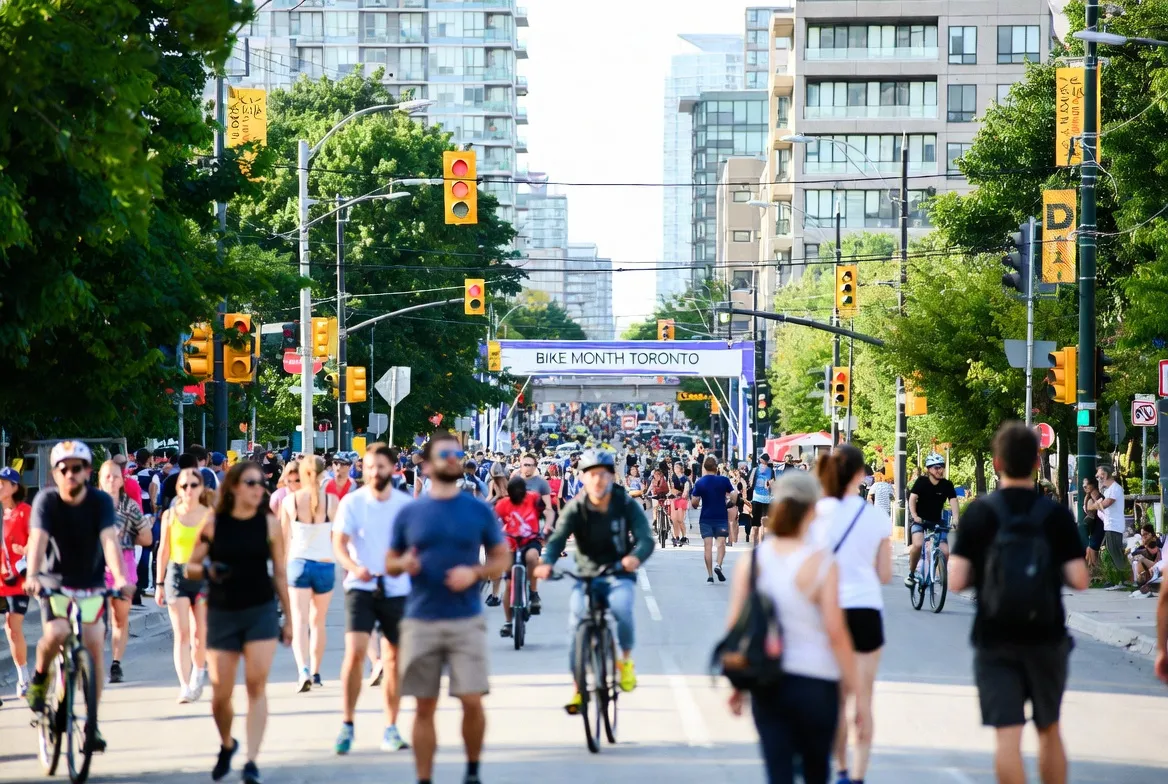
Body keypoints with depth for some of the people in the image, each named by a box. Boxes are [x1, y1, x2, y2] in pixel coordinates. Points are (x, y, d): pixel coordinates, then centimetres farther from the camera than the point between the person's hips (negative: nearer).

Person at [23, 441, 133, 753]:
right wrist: (32, 576, -45)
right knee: (56, 634, -27)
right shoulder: (46, 501, -14)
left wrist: (120, 578, -42)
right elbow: (38, 539, -27)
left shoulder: (100, 502, -12)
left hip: (92, 585, 1)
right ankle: (40, 676, 5)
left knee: (94, 648, -8)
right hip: (54, 583, -1)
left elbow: (109, 539, -25)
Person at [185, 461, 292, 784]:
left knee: (256, 684, -12)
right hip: (222, 613, 1)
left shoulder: (269, 524, -1)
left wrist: (288, 619, 7)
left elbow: (279, 574, 5)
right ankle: (227, 745, 34)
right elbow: (190, 568, 5)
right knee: (220, 693, 4)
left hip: (261, 611, -1)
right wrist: (207, 570, -18)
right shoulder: (213, 525, -2)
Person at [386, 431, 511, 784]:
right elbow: (390, 563, 13)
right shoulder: (409, 513, 7)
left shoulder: (479, 511, 4)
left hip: (466, 620, -1)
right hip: (420, 622, 1)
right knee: (425, 706, 3)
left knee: (472, 700, -8)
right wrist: (403, 564, -10)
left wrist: (474, 573, -11)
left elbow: (502, 559, 8)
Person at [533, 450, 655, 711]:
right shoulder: (576, 508, -6)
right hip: (587, 575, 1)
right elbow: (558, 537, -20)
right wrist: (547, 562, -42)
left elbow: (646, 538, -17)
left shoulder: (626, 505, -6)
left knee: (621, 608, -32)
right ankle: (579, 688, -4)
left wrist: (636, 556, -41)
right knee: (576, 620, -19)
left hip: (619, 575, -1)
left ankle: (626, 660, -3)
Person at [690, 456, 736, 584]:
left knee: (707, 545, 0)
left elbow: (694, 503, -5)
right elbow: (734, 496, -5)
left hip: (705, 519, 0)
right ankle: (718, 565, -21)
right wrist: (730, 504, 13)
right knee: (721, 542, 5)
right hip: (721, 517, 0)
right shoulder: (724, 480, -4)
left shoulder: (699, 483, -3)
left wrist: (695, 504, 17)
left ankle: (710, 575, -2)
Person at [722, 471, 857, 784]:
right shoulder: (820, 562, -11)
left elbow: (734, 626, 1)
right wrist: (853, 687, -5)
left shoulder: (751, 559, -1)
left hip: (765, 684, 3)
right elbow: (835, 632, -13)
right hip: (814, 681, -3)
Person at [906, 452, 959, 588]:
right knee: (918, 544, -29)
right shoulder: (922, 482, -13)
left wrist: (955, 518, -35)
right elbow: (912, 498, -20)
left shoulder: (947, 485, -8)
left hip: (937, 521, 2)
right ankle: (911, 574, -9)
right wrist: (914, 516, -37)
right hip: (920, 520, -2)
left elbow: (953, 501, -17)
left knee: (945, 552, -13)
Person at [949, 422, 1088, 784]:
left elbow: (956, 581, -9)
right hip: (1046, 639, 1)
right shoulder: (1056, 514, -5)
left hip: (993, 641, -1)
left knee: (1007, 736, -4)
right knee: (1049, 731, 17)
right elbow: (1079, 580, -9)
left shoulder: (979, 513, -6)